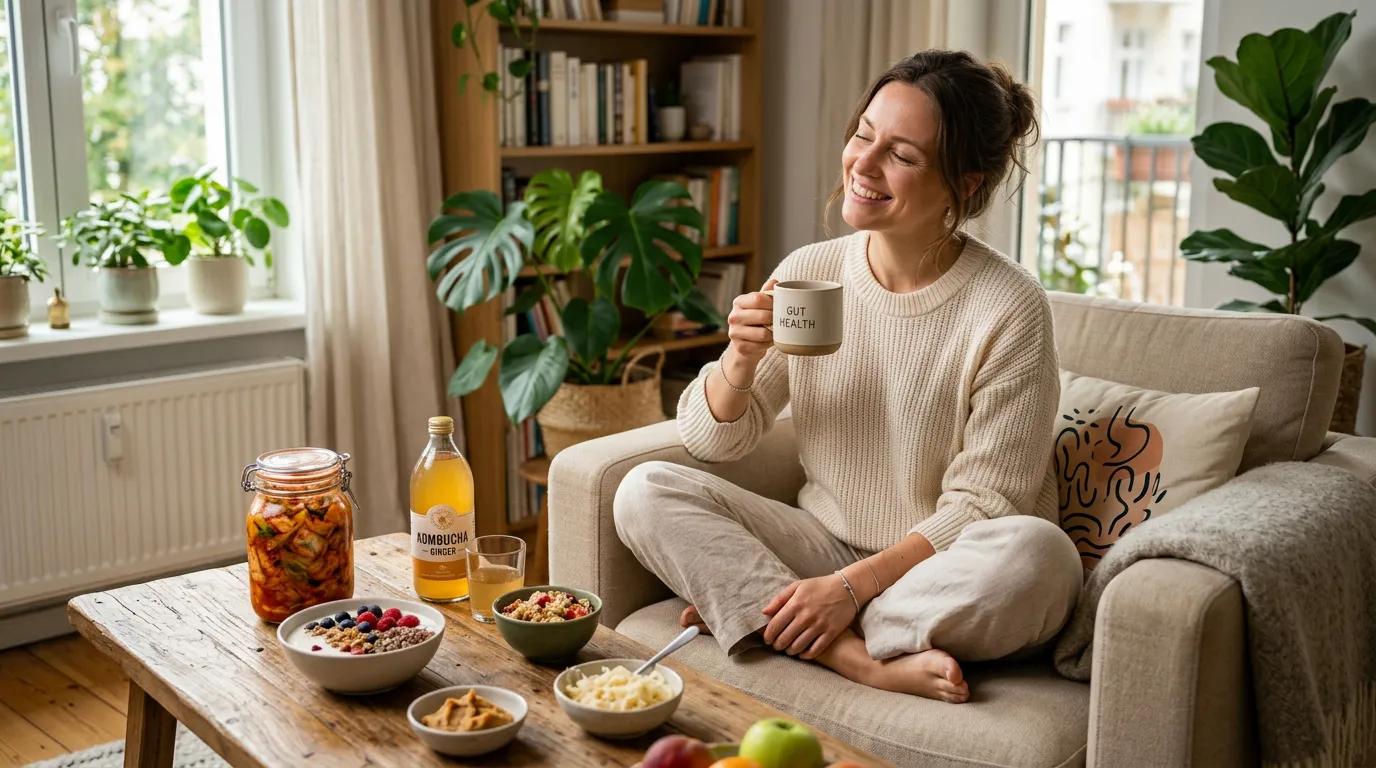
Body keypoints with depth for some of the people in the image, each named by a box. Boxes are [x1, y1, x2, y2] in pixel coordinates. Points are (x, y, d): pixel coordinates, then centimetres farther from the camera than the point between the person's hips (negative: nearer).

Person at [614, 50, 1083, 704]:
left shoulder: (1010, 309, -14)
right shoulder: (808, 272, -1)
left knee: (1037, 550, -35)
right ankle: (868, 659, -22)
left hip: (942, 574, -3)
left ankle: (746, 611, -20)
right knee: (645, 491, -13)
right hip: (827, 546, 4)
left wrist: (854, 586, -23)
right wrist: (741, 360, -16)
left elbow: (982, 506, -13)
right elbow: (711, 442, 4)